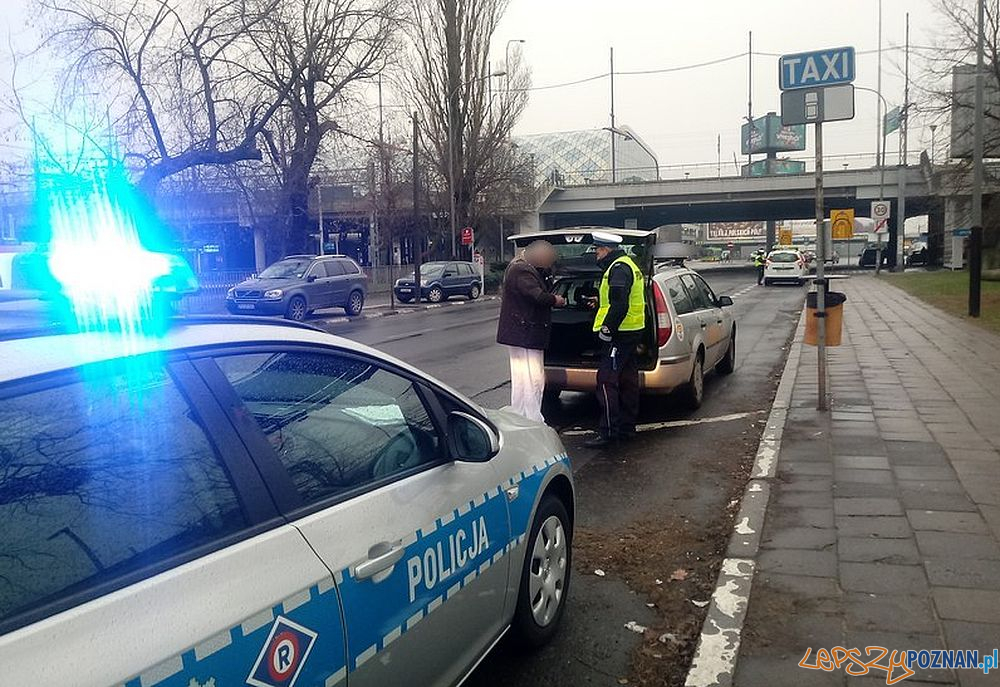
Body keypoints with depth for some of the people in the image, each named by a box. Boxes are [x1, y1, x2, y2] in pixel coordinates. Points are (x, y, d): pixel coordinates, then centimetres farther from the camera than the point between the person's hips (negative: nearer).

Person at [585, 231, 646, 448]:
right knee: (627, 381, 14)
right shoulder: (628, 265, 18)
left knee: (607, 381, -11)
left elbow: (620, 304, -25)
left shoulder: (618, 268, -16)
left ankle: (608, 431, -11)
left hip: (619, 334, -11)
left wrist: (607, 329, -22)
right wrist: (600, 301, 31)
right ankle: (626, 427, 22)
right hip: (631, 332, 11)